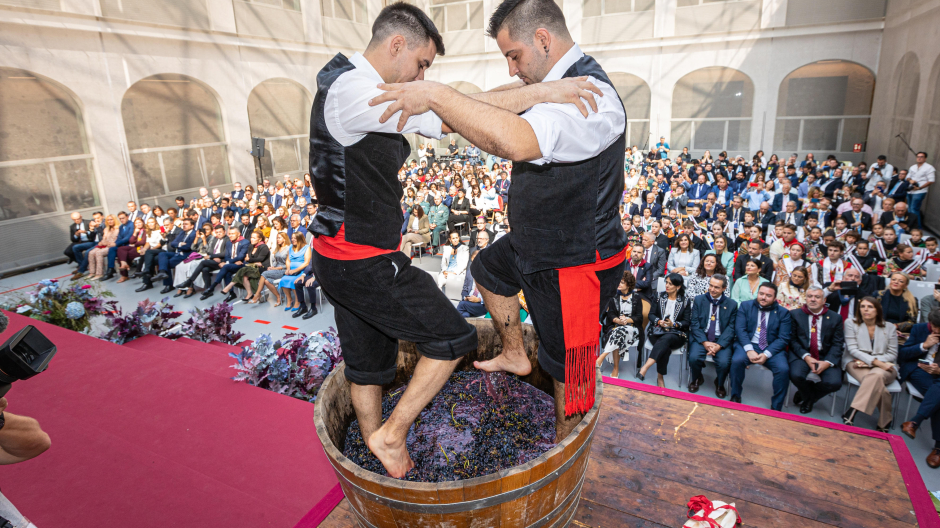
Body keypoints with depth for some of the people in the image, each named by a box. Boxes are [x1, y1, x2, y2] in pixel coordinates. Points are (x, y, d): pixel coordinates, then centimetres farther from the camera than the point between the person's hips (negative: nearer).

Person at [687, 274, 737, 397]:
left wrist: (719, 345, -17)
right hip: (701, 337, 0)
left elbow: (731, 328, -2)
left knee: (724, 362, -26)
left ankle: (720, 384, 10)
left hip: (721, 340, 0)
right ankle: (697, 379, 9)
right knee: (694, 357, -26)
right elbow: (695, 324, -1)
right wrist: (704, 342, -16)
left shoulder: (732, 304, 3)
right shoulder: (698, 300, 4)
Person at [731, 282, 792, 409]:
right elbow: (740, 329, -5)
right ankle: (735, 397, -8)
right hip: (748, 345, 0)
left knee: (783, 369, -27)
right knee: (737, 360, -30)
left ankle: (776, 408, -8)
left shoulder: (783, 312, 5)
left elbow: (783, 338, -3)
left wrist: (766, 354, -18)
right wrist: (749, 350, -21)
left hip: (772, 348, 1)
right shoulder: (745, 306, 6)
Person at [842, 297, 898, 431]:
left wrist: (868, 360, -12)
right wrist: (876, 361, -17)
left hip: (883, 366, 1)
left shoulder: (889, 327, 9)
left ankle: (851, 414, -40)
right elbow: (852, 349, -4)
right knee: (876, 384, -34)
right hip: (857, 363, -1)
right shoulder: (851, 323, 4)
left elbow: (893, 354, 4)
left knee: (877, 375, -37)